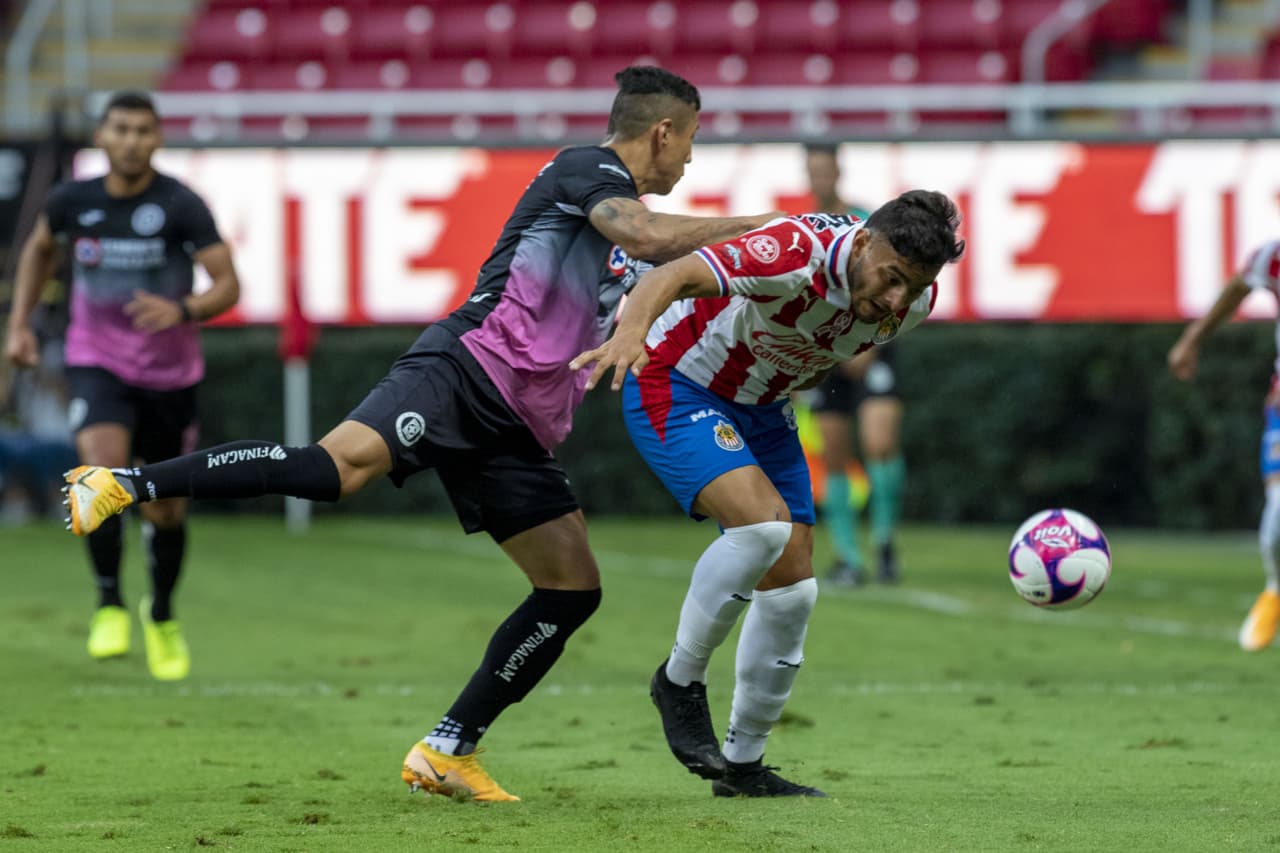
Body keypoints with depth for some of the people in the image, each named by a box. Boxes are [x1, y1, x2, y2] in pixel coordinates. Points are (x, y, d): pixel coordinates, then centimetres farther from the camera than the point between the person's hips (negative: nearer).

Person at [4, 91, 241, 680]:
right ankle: (110, 604, -12)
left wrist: (182, 310, -34)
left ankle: (162, 612, 38)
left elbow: (227, 284, -15)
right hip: (97, 363, 0)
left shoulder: (180, 206, -15)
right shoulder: (72, 201, -5)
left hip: (169, 373, 0)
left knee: (166, 511, 9)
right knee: (103, 466, -28)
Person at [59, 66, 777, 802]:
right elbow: (649, 235, -21)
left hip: (519, 433, 9)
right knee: (342, 464, -32)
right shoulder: (587, 170, -2)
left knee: (574, 588, 2)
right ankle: (126, 484, -29)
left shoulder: (624, 233, 26)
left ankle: (448, 753, 7)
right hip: (469, 367, -9)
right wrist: (747, 226, -13)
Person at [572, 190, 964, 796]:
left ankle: (742, 766, 18)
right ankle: (680, 681, -7)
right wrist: (633, 330, -67)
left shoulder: (914, 301, -12)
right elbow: (676, 275, -48)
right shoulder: (799, 253, -35)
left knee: (792, 587, 3)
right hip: (675, 387, -8)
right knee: (762, 522, -29)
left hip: (761, 405, 8)